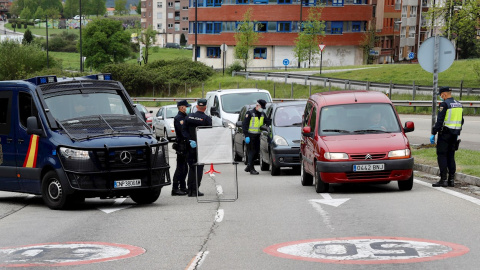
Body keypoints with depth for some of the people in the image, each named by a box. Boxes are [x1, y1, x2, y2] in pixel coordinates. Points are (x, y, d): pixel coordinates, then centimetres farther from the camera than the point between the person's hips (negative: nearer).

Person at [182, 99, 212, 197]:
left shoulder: (189, 117, 3)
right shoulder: (207, 119, -10)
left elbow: (184, 130, 0)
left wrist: (189, 140, -4)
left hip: (190, 147, 4)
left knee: (191, 167, 12)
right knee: (199, 168, 1)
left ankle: (190, 190, 12)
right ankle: (195, 190, -3)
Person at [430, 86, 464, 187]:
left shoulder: (444, 104, -13)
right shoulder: (459, 105, 12)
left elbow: (439, 121, -17)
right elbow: (461, 121, 18)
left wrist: (433, 133, -13)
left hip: (445, 133, -8)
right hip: (454, 134, 8)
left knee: (442, 156, -4)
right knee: (451, 156, 12)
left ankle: (443, 179, -8)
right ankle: (451, 180, 10)